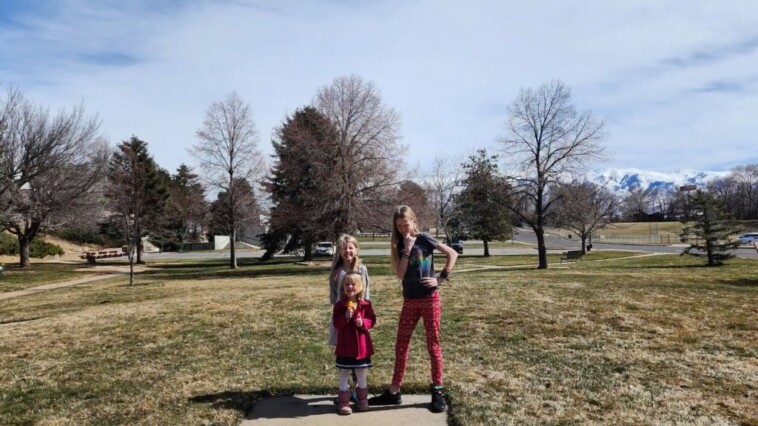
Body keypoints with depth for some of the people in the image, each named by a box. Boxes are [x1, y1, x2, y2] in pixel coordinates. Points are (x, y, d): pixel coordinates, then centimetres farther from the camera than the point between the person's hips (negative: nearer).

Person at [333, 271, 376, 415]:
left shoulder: (366, 304, -2)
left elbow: (372, 319, -1)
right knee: (344, 373, 7)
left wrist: (363, 323, -20)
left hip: (362, 345, 1)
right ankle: (343, 402, 17)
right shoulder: (339, 305, -6)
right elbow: (336, 323, -10)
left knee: (361, 373, 15)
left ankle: (362, 399, 30)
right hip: (345, 346, -1)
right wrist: (345, 317, -26)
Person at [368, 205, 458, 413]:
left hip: (430, 298, -4)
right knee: (401, 345, 7)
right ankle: (394, 392, 16)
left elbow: (452, 254, -7)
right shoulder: (398, 245, 4)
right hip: (410, 301, 4)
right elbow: (400, 274, -7)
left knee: (433, 345, 4)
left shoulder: (424, 239, -7)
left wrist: (441, 278, -11)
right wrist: (406, 250, -15)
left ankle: (438, 392, 14)